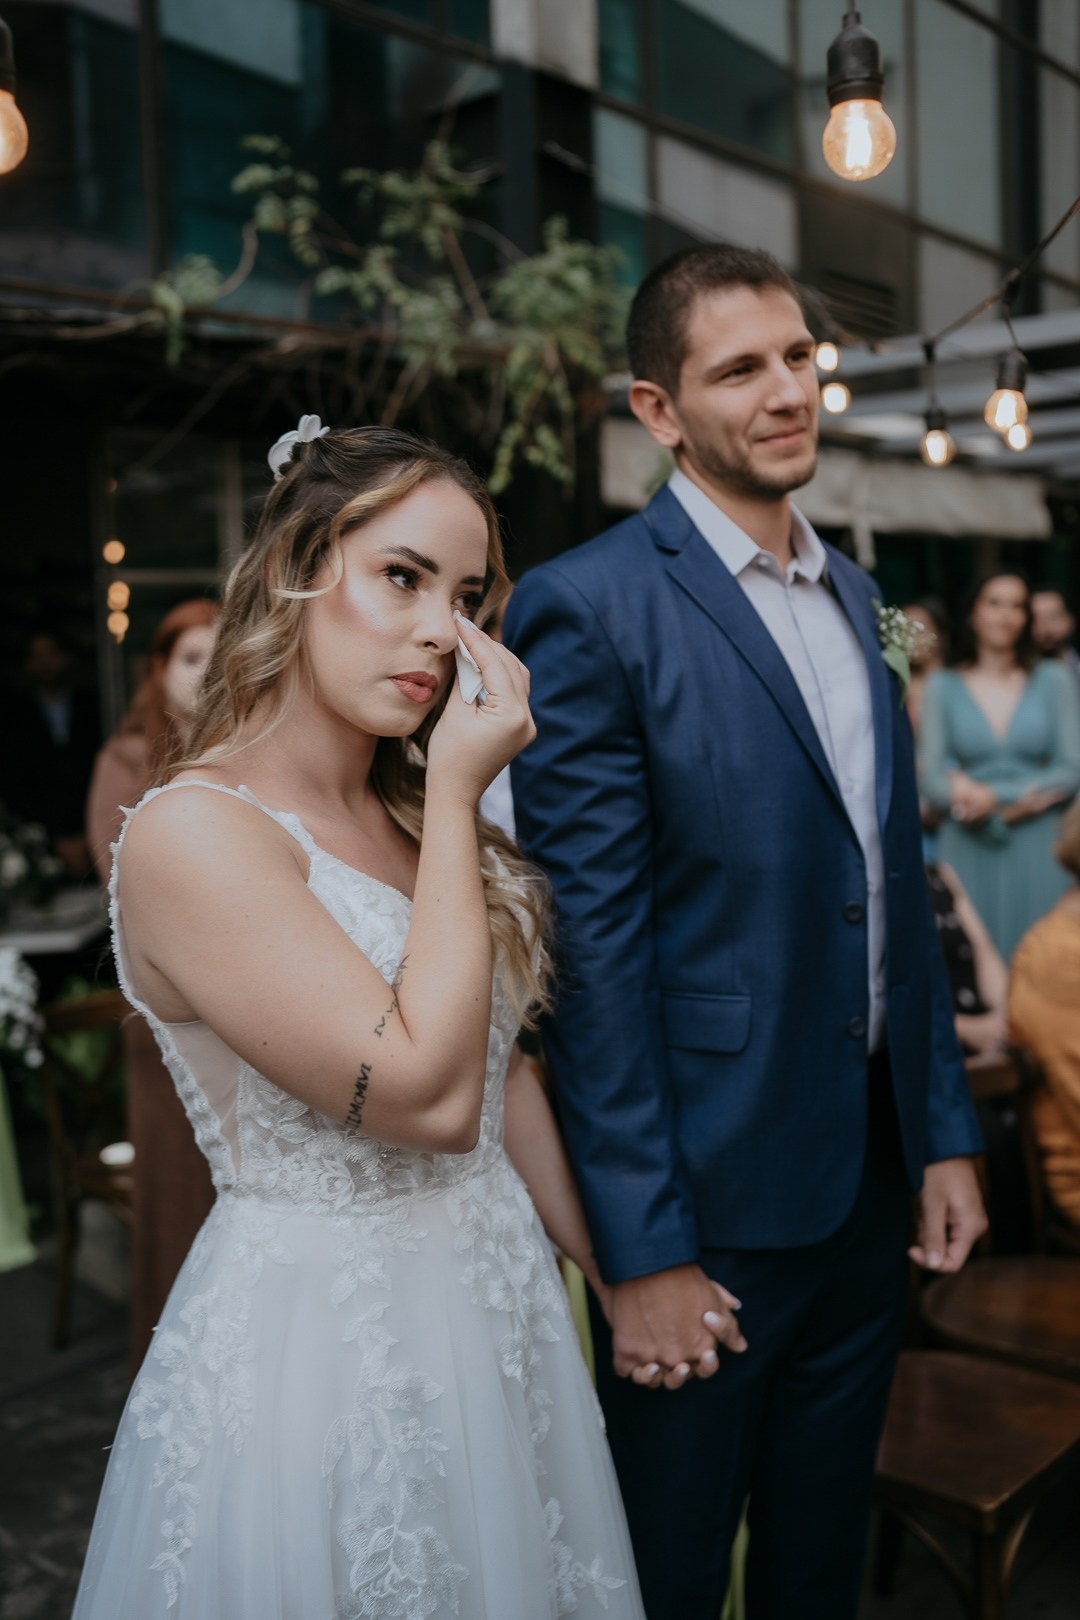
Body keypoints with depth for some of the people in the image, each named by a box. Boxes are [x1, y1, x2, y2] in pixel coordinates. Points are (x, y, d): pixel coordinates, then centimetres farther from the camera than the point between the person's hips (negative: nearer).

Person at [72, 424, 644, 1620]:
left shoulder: (417, 815, 5)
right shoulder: (194, 833, -21)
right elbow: (429, 1091, -26)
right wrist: (459, 795, -21)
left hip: (501, 1319, 8)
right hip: (317, 1345, -7)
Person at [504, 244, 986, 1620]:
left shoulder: (851, 592, 9)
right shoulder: (588, 610, -15)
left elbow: (896, 888, 12)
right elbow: (591, 946, -18)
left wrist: (945, 1131, 9)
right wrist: (642, 1253, -16)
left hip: (875, 1173, 7)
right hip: (713, 1196, -6)